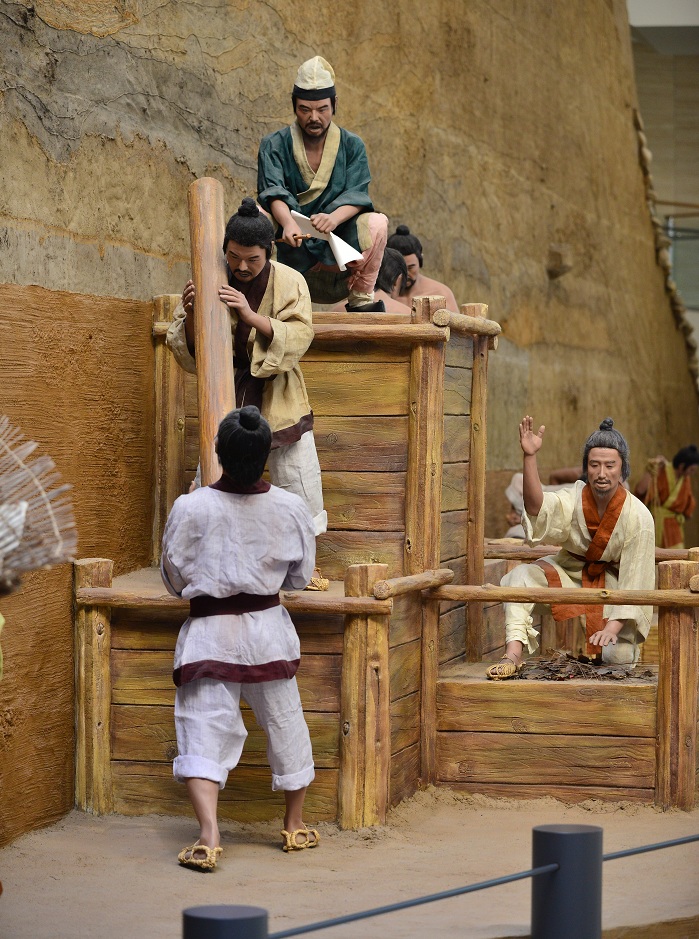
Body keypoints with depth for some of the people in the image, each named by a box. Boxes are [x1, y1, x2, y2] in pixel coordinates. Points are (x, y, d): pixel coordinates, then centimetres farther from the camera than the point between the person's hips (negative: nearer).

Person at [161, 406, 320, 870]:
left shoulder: (191, 508, -14)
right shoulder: (291, 508, -8)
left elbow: (174, 578, -3)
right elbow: (300, 576, 5)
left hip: (209, 630, -2)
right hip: (268, 627, 2)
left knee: (204, 729, -2)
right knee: (285, 723, 17)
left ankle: (209, 834, -17)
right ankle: (295, 826, 30)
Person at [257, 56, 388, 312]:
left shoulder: (352, 146, 6)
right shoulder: (274, 146, 2)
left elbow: (356, 195, -9)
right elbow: (273, 192, -14)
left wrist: (333, 218, -33)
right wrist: (288, 223, -37)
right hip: (293, 252, 0)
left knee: (376, 223, -27)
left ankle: (362, 299, -11)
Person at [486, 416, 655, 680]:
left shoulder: (638, 516, -21)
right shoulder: (573, 498, -17)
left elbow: (634, 579, -20)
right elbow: (537, 508, -40)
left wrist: (613, 627, -28)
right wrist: (530, 457, -53)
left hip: (612, 583, -2)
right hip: (569, 574, 2)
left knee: (619, 656, -20)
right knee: (521, 576, -26)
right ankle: (513, 655, -32)